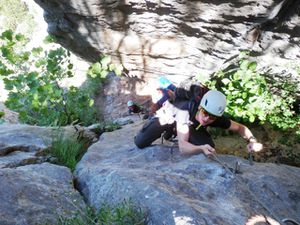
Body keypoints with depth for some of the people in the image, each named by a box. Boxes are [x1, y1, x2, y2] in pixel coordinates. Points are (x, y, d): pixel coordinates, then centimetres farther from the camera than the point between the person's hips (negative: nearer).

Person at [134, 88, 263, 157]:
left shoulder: (217, 118, -33)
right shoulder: (185, 111, -47)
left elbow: (240, 128, -17)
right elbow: (182, 147, -54)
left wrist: (252, 141, -37)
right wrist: (201, 149, -74)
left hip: (191, 123, 4)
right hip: (168, 115, -3)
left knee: (210, 148, -15)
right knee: (140, 143, -16)